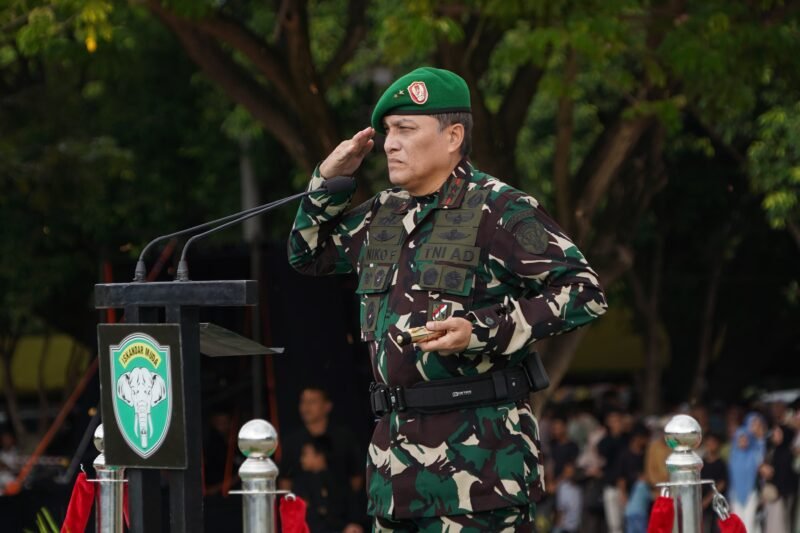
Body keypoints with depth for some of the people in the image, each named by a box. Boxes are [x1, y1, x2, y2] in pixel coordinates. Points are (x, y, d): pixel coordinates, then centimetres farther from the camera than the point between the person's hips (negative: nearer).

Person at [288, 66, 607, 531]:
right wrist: (328, 182, 13)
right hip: (397, 452, 8)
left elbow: (585, 292, -11)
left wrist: (483, 332, -17)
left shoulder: (500, 211, -7)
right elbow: (309, 255, 31)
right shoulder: (384, 214, 16)